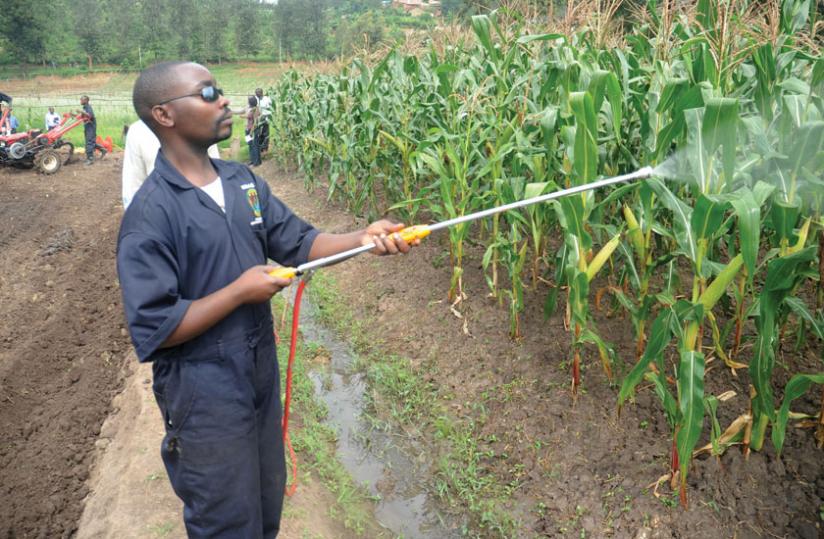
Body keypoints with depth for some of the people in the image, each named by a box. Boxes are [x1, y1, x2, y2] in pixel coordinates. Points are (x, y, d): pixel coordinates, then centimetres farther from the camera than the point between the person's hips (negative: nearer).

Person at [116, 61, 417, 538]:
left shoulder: (242, 180, 1)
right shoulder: (151, 214, -21)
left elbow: (298, 241, 2)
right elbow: (153, 331, -23)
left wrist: (362, 238, -15)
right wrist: (240, 290, -22)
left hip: (262, 373, 7)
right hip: (204, 395, -7)